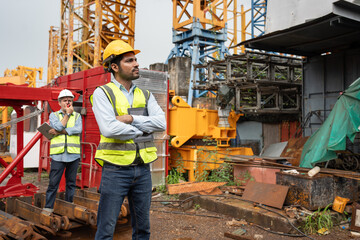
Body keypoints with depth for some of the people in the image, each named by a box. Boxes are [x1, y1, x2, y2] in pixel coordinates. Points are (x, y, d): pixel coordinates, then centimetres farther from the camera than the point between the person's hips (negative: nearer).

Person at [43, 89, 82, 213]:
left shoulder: (77, 116, 12)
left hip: (73, 154, 1)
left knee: (71, 182, 8)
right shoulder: (54, 115, 10)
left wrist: (59, 131, -10)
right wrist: (68, 113, -1)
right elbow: (58, 126, -10)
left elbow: (78, 129, -7)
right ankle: (48, 207, 8)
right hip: (58, 155, -1)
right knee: (53, 183, -2)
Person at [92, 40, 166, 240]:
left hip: (143, 170, 5)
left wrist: (132, 119, -16)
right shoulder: (102, 93, -5)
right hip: (116, 170, -5)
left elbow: (162, 123, -5)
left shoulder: (145, 95, 10)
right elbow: (109, 128, -20)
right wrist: (141, 130, -7)